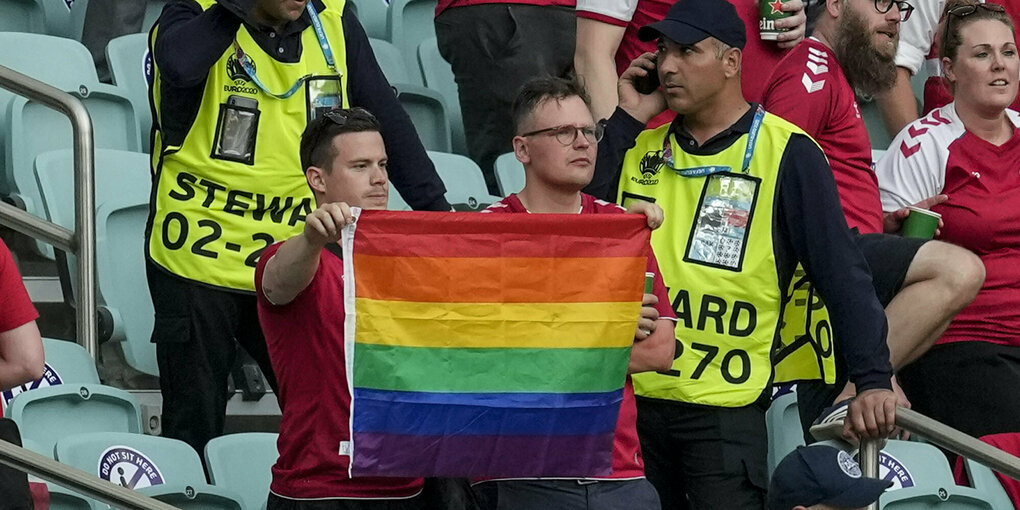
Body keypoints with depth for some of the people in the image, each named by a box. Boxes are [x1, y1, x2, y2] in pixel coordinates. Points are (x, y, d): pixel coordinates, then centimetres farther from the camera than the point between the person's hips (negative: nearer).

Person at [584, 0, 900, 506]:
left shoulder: (787, 154, -5)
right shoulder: (640, 148, 11)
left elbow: (841, 274, -9)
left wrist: (873, 380, -17)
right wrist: (626, 122, -2)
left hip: (725, 409, -5)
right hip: (631, 396, 5)